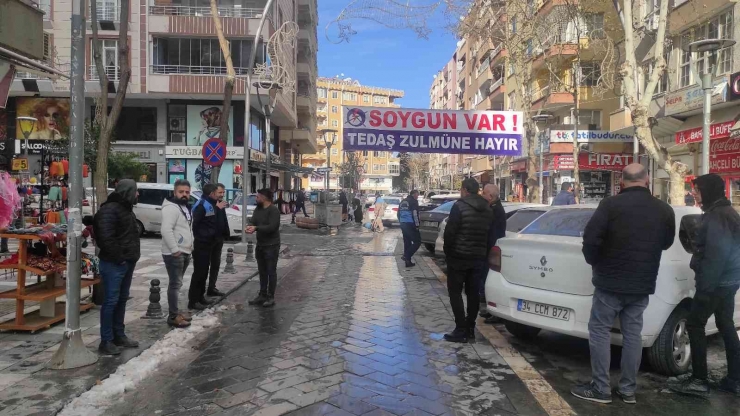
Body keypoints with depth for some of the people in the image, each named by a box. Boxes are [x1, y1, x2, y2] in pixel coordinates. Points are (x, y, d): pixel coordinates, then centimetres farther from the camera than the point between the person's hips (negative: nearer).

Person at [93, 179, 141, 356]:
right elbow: (106, 238, -24)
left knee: (122, 300, 15)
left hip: (127, 262, 10)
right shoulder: (110, 210, -16)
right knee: (111, 301, -5)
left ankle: (119, 336, 25)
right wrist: (119, 257, -19)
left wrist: (132, 256, 13)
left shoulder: (126, 208, 16)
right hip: (114, 264, -10)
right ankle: (106, 341, 3)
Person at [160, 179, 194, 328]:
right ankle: (173, 316, -1)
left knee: (177, 283, 16)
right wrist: (174, 249, -25)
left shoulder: (186, 207, 16)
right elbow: (166, 230, -26)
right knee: (175, 284, -7)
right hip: (174, 253, -10)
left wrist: (190, 246, 17)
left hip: (185, 252, 10)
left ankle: (175, 311, 26)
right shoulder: (171, 208, -17)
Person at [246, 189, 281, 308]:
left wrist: (256, 228, -26)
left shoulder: (274, 210, -16)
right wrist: (250, 226, -23)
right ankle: (262, 295, 23)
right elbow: (252, 221, 0)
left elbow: (272, 227, -25)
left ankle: (271, 297, 7)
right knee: (262, 271, 14)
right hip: (260, 245, 8)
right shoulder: (258, 209, 10)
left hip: (271, 246, -8)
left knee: (271, 271, 0)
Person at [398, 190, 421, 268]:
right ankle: (407, 256, -13)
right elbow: (415, 214, -16)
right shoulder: (414, 201, -7)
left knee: (407, 242, 13)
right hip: (410, 224, -8)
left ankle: (408, 261, 14)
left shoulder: (403, 201, 18)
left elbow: (398, 214, 23)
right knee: (417, 241, -2)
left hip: (403, 224, 8)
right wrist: (417, 225, -11)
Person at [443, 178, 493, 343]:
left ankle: (461, 330, -1)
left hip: (459, 256, -6)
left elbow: (450, 231, -14)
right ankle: (470, 328, 17)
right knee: (473, 293, 13)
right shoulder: (487, 209, 8)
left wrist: (448, 250, -1)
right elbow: (490, 233, 11)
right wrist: (484, 253, 18)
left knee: (455, 292, 1)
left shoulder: (459, 206, -13)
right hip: (479, 257, 6)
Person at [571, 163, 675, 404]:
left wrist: (595, 262, 0)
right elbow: (667, 243, 19)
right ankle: (628, 389, 19)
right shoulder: (665, 210, 4)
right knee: (633, 334, 12)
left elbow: (590, 238, -17)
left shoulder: (611, 205, -13)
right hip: (643, 283, 5)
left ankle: (600, 389, 6)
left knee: (599, 331, 3)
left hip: (611, 281, -5)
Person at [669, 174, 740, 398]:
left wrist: (705, 285, -22)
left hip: (716, 282, -10)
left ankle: (699, 381, -3)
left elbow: (716, 253, -24)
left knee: (695, 324, -5)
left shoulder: (716, 216, -18)